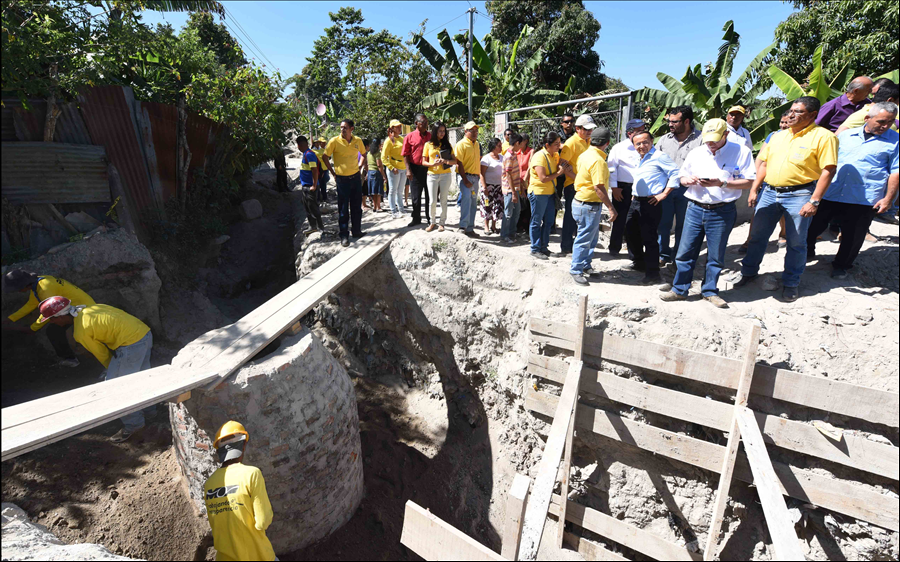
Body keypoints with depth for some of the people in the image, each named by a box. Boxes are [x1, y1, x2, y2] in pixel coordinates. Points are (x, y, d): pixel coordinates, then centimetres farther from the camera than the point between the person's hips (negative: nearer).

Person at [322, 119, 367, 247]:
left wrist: (359, 167, 10)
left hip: (356, 177, 3)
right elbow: (325, 157, -1)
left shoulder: (358, 141, 1)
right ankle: (344, 235, 7)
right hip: (342, 179, -3)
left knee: (357, 206, 10)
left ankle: (356, 231, 25)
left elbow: (364, 154, 19)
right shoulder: (334, 141, -9)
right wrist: (334, 173, -1)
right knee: (343, 208, 0)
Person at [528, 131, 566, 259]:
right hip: (538, 192, -8)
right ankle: (535, 249, 10)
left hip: (550, 193, 8)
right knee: (536, 222, 1)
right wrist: (559, 173, -13)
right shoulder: (539, 156, -17)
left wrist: (564, 169, 2)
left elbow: (559, 169, 23)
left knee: (548, 221, 12)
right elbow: (543, 178, -23)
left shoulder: (555, 155, 8)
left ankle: (544, 247, 23)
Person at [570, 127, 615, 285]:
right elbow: (599, 188, -26)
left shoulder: (585, 155, 6)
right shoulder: (598, 161, -22)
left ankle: (586, 266, 32)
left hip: (581, 200, 10)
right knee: (584, 239, 1)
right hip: (589, 206, -10)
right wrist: (611, 207, -23)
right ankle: (575, 271, 13)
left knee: (592, 238, 20)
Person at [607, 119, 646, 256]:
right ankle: (614, 248, 13)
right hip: (623, 189, -4)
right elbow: (611, 168, -3)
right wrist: (614, 187, -9)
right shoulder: (619, 148, 0)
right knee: (620, 218, 1)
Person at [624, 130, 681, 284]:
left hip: (650, 204, -9)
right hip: (636, 202, 9)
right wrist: (635, 195, 17)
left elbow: (675, 173, -16)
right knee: (631, 233, 17)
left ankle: (653, 274, 0)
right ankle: (640, 263, 36)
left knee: (649, 238, -7)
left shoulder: (659, 156, -9)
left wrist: (664, 194, -16)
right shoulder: (641, 159, 17)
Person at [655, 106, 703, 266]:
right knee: (663, 223, 5)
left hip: (687, 190, -2)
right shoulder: (664, 139, 8)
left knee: (683, 225, 9)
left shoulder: (700, 139, -3)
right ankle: (663, 254, 18)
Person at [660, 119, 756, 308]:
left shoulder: (741, 152, -1)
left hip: (722, 212, -2)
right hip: (695, 208, 3)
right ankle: (679, 289, 13)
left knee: (716, 255, 6)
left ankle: (709, 291, 20)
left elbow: (749, 182, -5)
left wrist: (721, 183, -18)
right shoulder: (696, 153, 10)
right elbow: (682, 177, 18)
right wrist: (688, 180, -6)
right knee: (685, 252, 2)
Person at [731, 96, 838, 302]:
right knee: (757, 235, 10)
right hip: (769, 192, 5)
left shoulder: (823, 136, -5)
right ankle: (748, 271, 26)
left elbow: (828, 170, -10)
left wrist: (814, 201, -17)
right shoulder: (778, 136, 12)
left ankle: (791, 282, 18)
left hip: (799, 195, -4)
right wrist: (754, 190, 6)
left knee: (796, 242, 5)